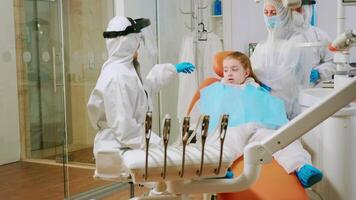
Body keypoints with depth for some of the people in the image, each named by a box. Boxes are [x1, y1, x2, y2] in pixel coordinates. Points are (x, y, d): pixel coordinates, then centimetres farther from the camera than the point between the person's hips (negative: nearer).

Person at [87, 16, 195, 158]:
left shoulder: (125, 70, 11)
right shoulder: (117, 77, -20)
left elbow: (146, 85, 32)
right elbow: (124, 127, -24)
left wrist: (174, 69, 39)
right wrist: (155, 145, -18)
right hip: (117, 151, -10)